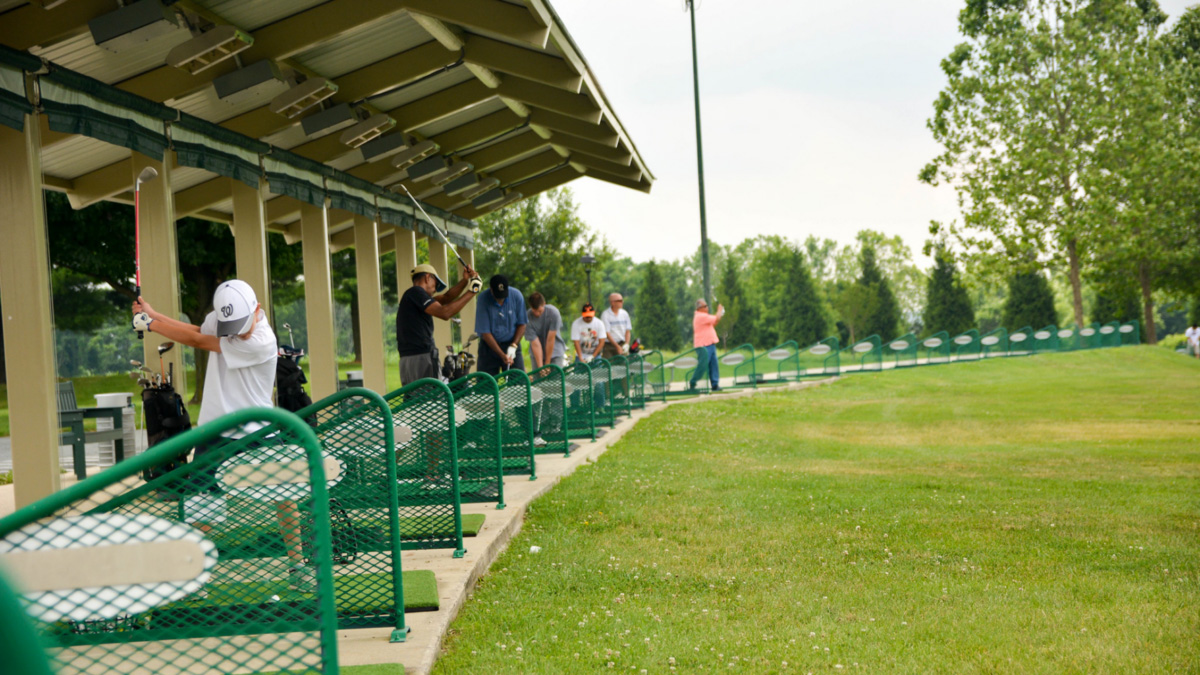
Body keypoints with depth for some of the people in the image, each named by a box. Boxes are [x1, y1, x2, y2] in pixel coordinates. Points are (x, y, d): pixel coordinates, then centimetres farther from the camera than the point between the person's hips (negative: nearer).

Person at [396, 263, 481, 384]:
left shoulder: (413, 294, 23)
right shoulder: (416, 292, -8)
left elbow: (445, 298, 24)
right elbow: (444, 313, -18)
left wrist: (465, 280, 14)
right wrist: (471, 292, -12)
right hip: (421, 357, -10)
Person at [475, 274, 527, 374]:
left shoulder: (516, 296, -9)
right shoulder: (483, 299, -16)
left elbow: (521, 324, 1)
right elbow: (485, 332, -15)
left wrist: (514, 345, -13)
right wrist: (502, 355, -20)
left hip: (511, 344, 2)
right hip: (490, 346, -2)